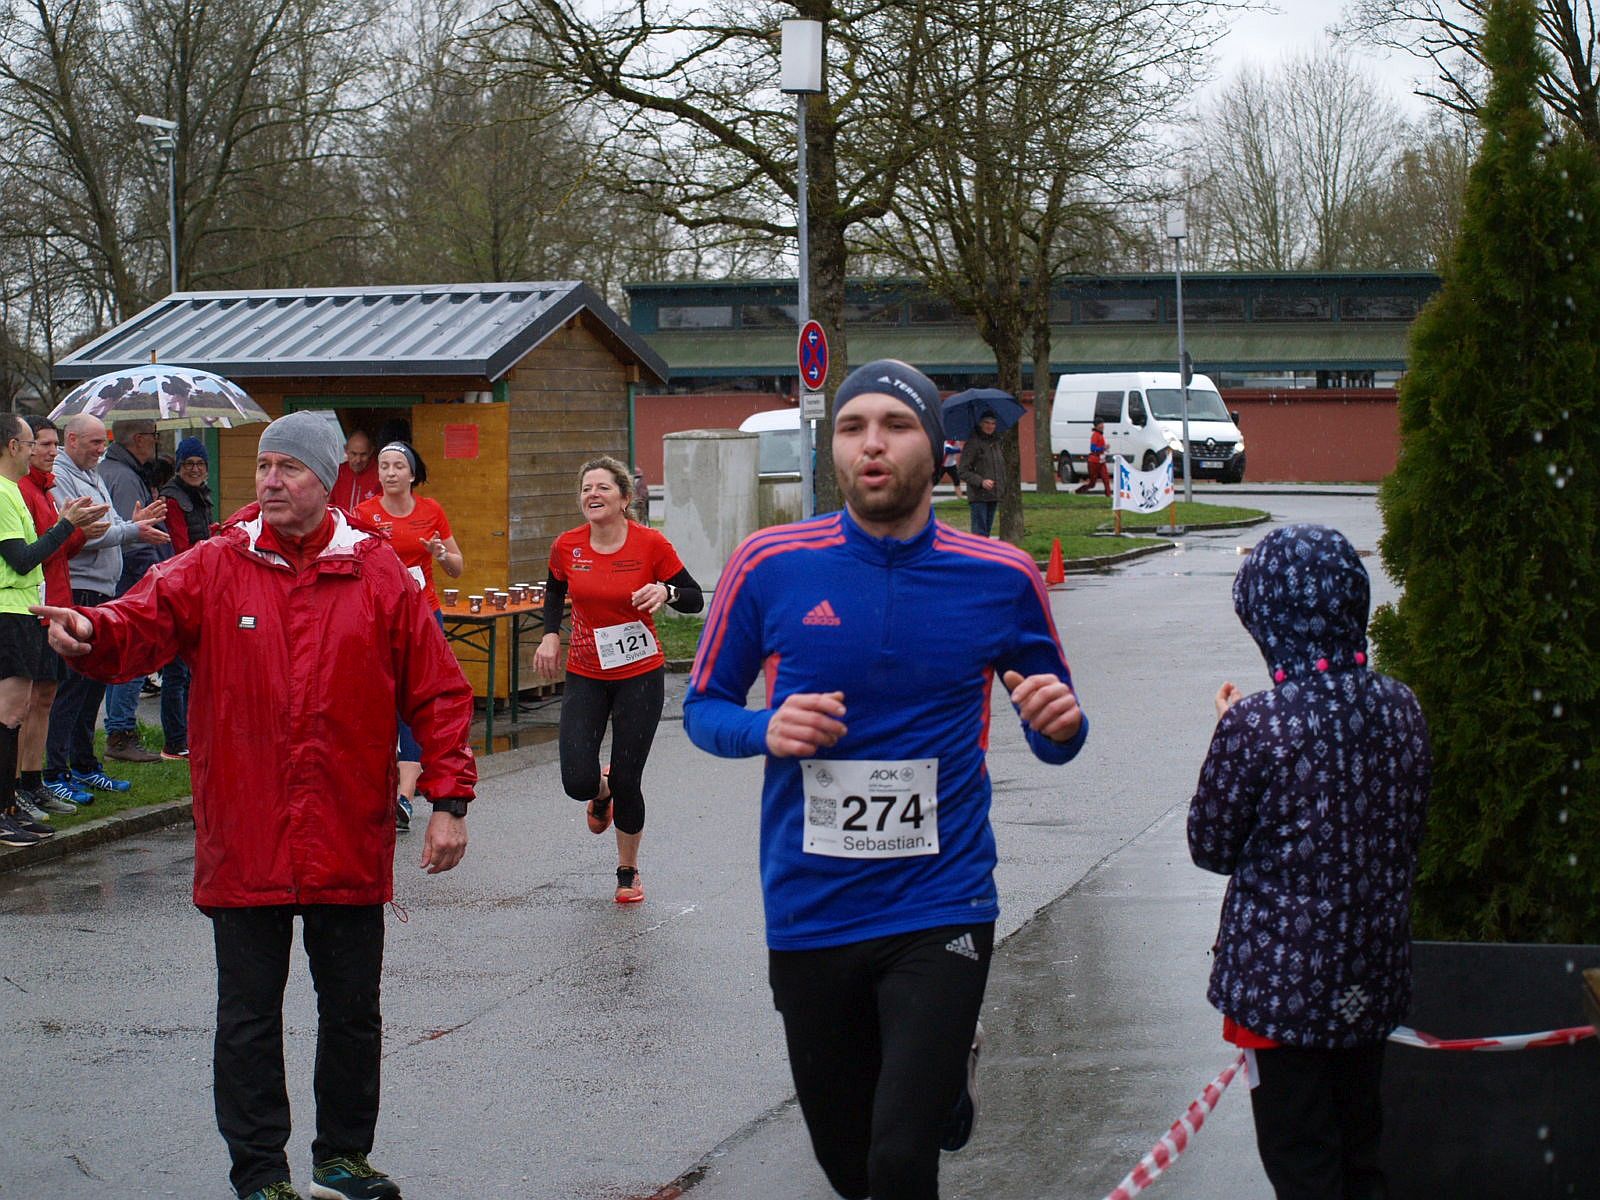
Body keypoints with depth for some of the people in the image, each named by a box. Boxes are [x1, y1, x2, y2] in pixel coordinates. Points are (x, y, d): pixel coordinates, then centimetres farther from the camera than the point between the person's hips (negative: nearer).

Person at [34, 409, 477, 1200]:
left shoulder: (379, 576, 0)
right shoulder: (214, 570, 0)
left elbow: (437, 691, 2)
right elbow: (139, 624, -12)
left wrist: (449, 799, -3)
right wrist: (89, 631, -35)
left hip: (350, 843, 1)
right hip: (244, 845, -1)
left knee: (352, 1010, 14)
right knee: (248, 1016, 5)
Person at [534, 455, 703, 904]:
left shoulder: (651, 544, -12)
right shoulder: (567, 547, -4)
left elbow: (695, 600, -5)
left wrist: (666, 592, -25)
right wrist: (551, 634, 4)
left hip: (640, 675, -2)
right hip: (585, 676, 2)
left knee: (627, 782, 0)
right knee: (578, 782, -9)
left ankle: (628, 871, 25)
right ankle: (602, 793, 32)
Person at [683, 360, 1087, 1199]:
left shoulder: (1002, 579, -2)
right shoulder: (770, 566, -4)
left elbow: (1051, 736, 9)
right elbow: (703, 708, 6)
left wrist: (1061, 725, -14)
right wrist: (766, 730, -14)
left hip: (939, 910, -2)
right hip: (809, 912, 2)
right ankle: (944, 1076, 48)